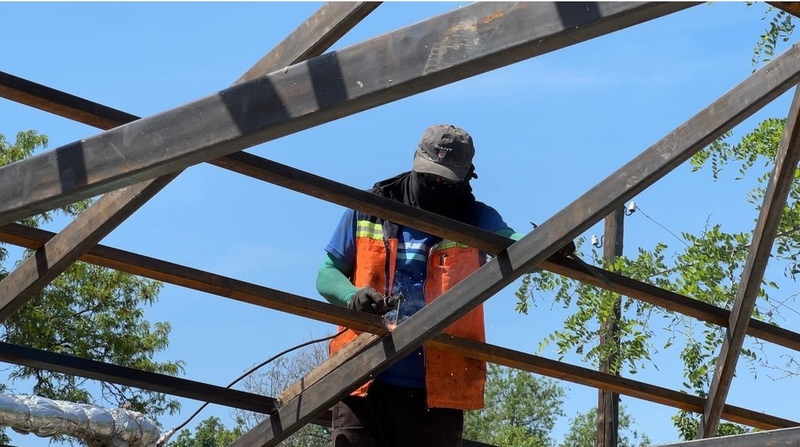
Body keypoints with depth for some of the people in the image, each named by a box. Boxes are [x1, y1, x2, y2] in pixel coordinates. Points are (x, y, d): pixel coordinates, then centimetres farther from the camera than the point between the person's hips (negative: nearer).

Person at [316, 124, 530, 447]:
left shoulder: (476, 221, 4)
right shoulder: (369, 211, 8)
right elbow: (327, 274, 11)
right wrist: (352, 296, -13)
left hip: (436, 392, 0)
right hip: (364, 382, 1)